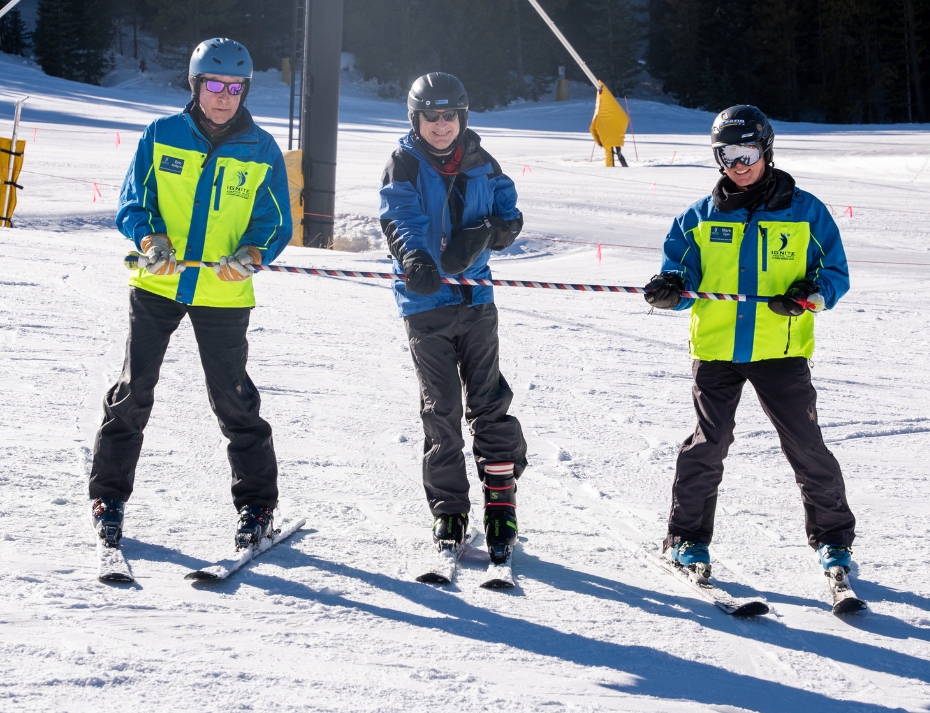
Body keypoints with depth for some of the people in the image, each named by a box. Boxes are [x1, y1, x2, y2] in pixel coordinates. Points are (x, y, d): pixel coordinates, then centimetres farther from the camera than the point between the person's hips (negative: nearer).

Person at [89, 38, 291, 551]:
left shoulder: (261, 150, 3)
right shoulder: (161, 135, 2)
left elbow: (275, 221, 4)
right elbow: (132, 204, 4)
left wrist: (253, 253, -17)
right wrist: (150, 240, -17)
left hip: (224, 294, -1)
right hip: (156, 285, 1)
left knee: (233, 399, 0)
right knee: (133, 391, 2)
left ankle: (256, 504, 12)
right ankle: (109, 496, 15)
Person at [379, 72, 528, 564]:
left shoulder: (480, 164, 8)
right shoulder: (404, 166, -2)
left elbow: (509, 214, 12)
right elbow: (401, 219, -19)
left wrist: (488, 232, -12)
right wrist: (415, 260, -40)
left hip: (475, 297, 2)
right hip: (426, 302, -2)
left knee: (488, 401, 0)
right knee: (441, 409, 1)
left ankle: (501, 504, 7)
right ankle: (448, 511, 9)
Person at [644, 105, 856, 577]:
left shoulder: (804, 211, 3)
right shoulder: (700, 217, 8)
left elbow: (835, 272, 6)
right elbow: (681, 270, 11)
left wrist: (811, 294, -15)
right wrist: (671, 290, -13)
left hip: (781, 349, -1)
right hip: (715, 348, 1)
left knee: (806, 446, 0)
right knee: (708, 444, -1)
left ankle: (832, 537, 14)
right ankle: (688, 536, 12)